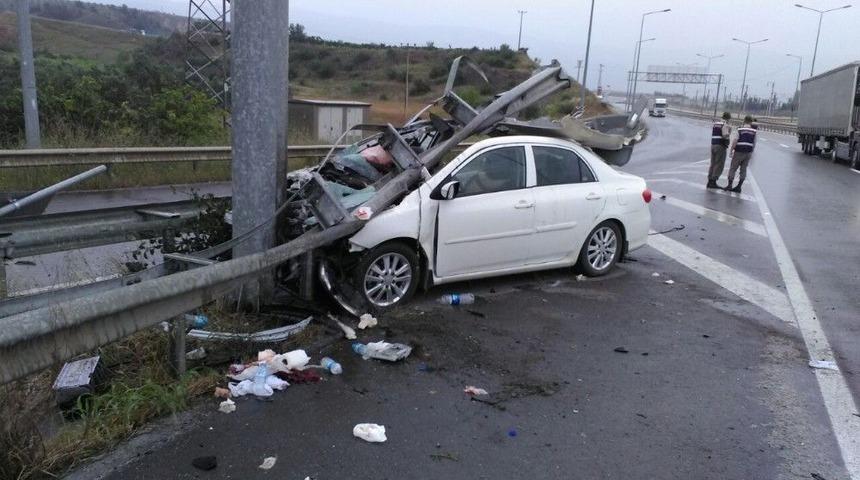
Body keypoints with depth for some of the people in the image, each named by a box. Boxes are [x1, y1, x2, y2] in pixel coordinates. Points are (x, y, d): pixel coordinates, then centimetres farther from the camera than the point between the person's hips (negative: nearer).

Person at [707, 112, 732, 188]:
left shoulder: (715, 123, 12)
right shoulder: (725, 125, -11)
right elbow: (725, 136, -18)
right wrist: (729, 131, -1)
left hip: (713, 145, 8)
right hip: (721, 146, -8)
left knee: (713, 164, 12)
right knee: (719, 165, -3)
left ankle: (710, 182, 13)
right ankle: (713, 182, -6)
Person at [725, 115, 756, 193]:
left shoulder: (740, 130, -8)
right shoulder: (754, 131, 3)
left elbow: (735, 141, -13)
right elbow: (754, 143, 7)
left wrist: (731, 150, -6)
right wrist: (751, 153, 16)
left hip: (739, 152, -4)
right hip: (748, 153, 4)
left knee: (732, 168, 5)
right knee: (743, 170, 9)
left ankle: (729, 185, 1)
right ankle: (739, 187, 9)